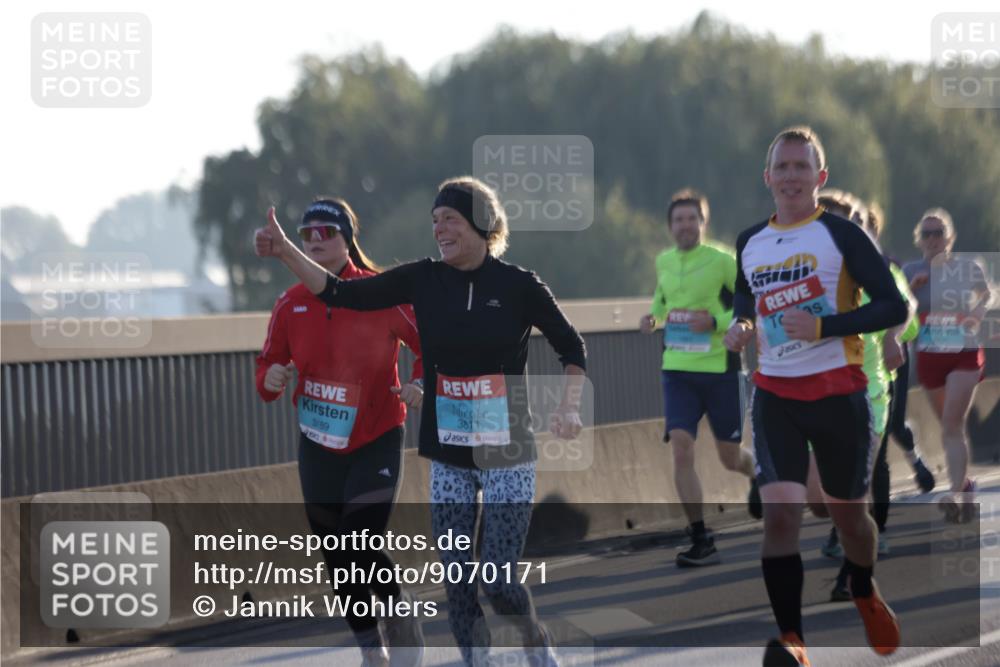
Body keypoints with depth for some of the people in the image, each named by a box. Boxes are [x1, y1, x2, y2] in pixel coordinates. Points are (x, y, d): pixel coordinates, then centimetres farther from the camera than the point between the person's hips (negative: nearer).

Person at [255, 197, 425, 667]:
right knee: (338, 561, 9)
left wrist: (419, 382, -19)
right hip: (318, 446, 4)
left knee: (360, 551, -15)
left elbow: (427, 343, -1)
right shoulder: (290, 304, 0)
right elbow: (269, 365, 5)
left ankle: (403, 626, 11)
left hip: (376, 442, -4)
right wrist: (271, 378, -18)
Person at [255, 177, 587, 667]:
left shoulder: (518, 286, -6)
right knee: (456, 582, -1)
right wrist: (284, 252, -12)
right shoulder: (423, 280, 1)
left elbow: (571, 348, 5)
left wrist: (568, 408, -9)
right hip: (447, 459, 3)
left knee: (498, 581, -6)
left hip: (507, 456, -3)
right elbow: (340, 293, -1)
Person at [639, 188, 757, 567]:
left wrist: (716, 322, -21)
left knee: (729, 458, 7)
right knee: (681, 449, -13)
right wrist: (654, 316, 7)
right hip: (677, 370, 3)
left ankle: (758, 475, 46)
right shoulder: (663, 262, 7)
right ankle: (701, 542, -10)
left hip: (719, 369, -3)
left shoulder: (722, 262, -8)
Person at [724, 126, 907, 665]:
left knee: (848, 512, 13)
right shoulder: (749, 244, 7)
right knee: (779, 511, -15)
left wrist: (822, 326, -21)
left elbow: (893, 307, -11)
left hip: (837, 392, -2)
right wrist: (740, 328, 2)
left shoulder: (840, 234, -8)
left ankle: (865, 596, 44)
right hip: (774, 395, 2)